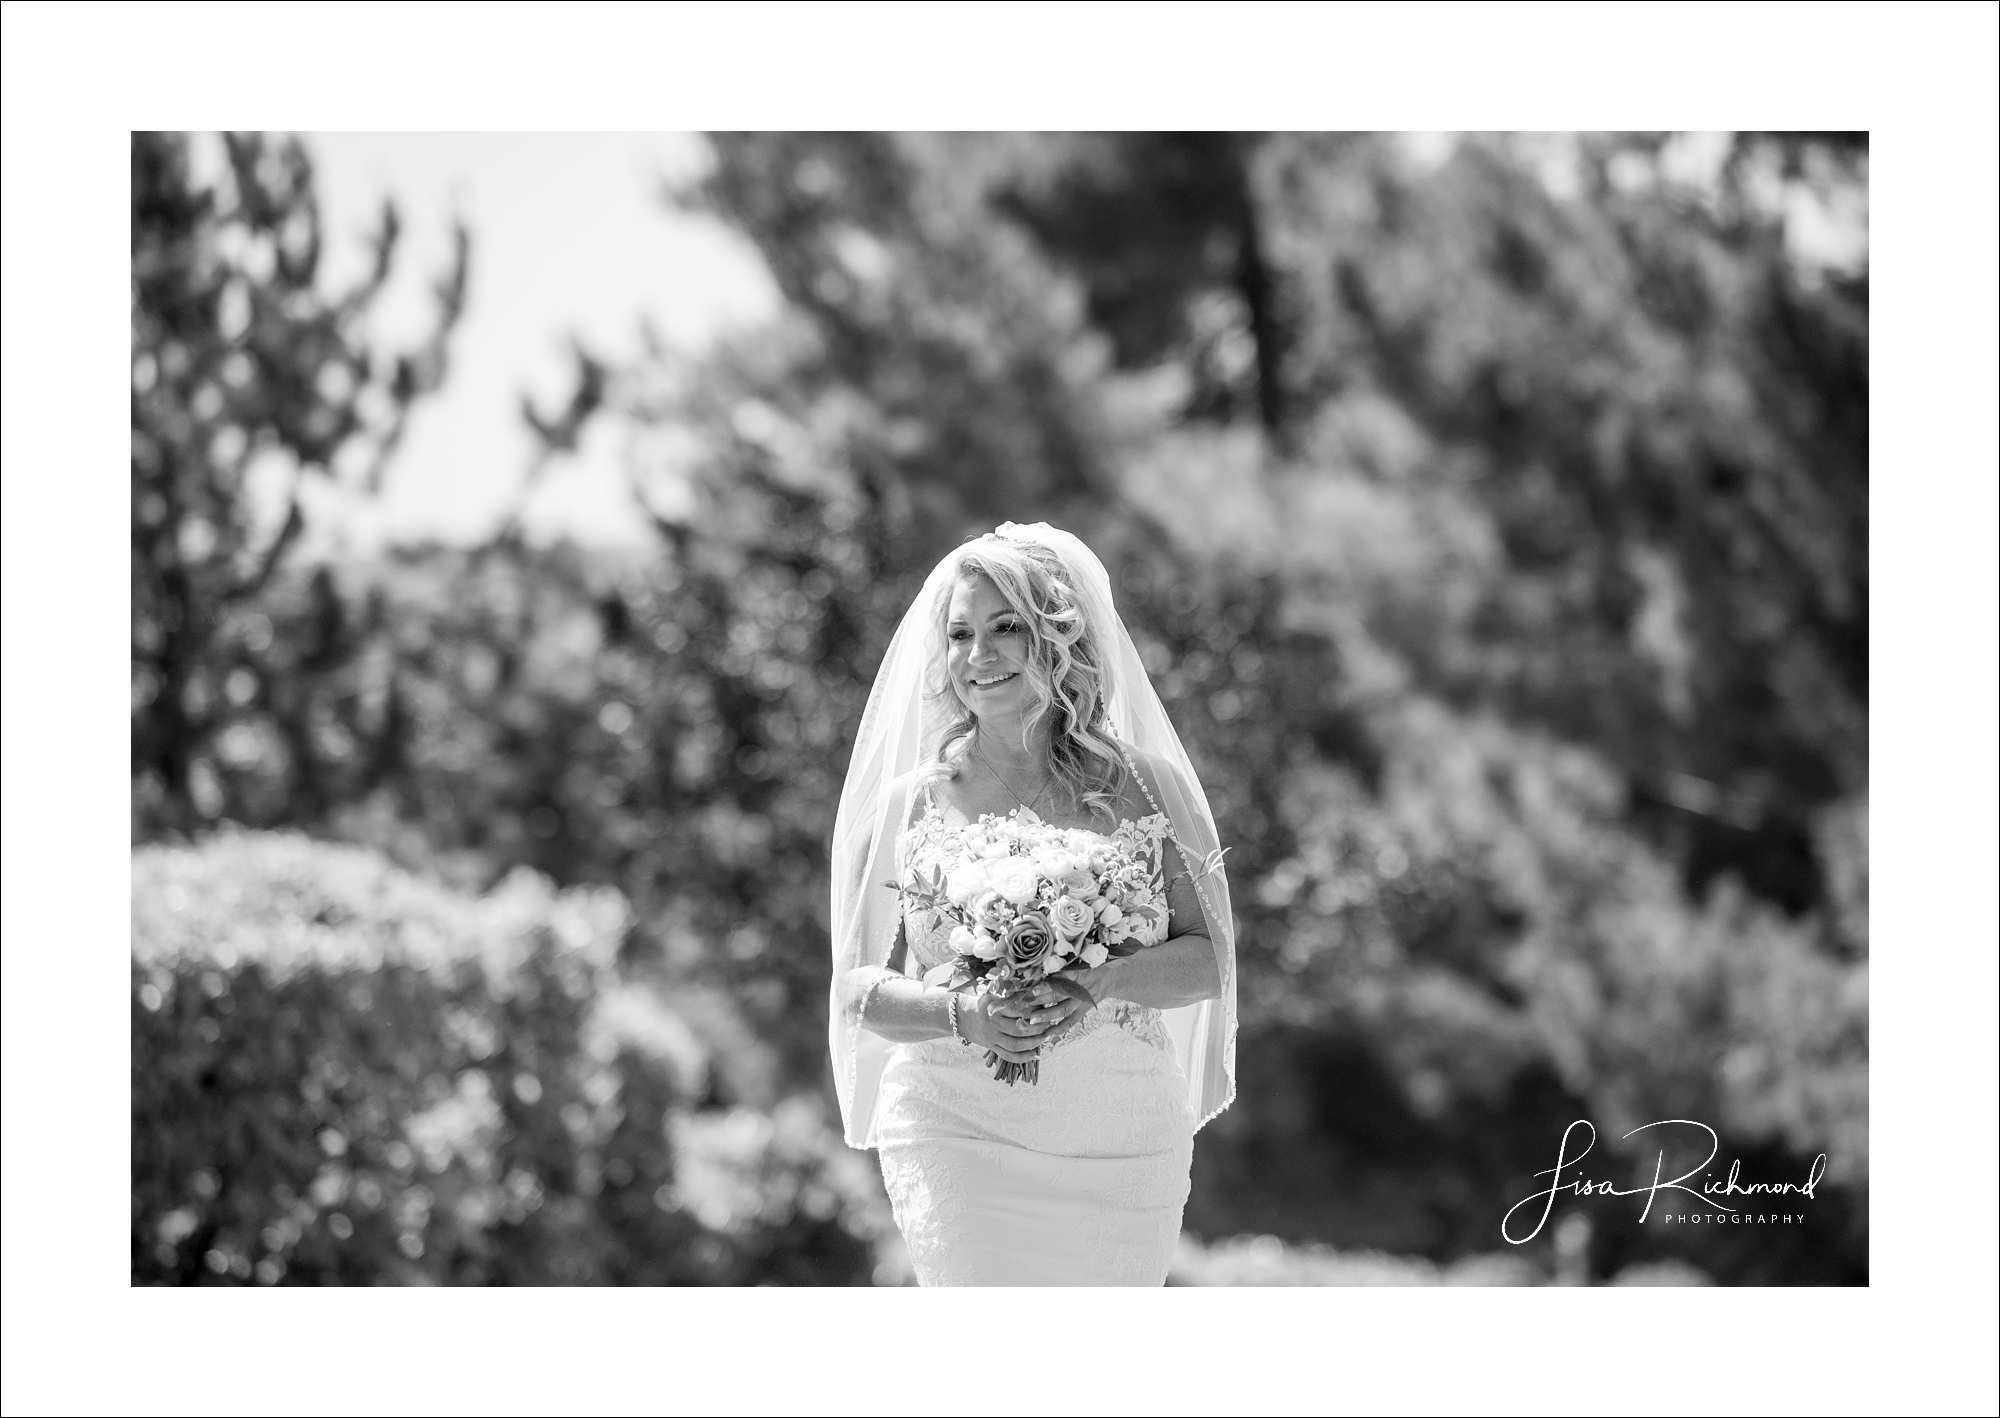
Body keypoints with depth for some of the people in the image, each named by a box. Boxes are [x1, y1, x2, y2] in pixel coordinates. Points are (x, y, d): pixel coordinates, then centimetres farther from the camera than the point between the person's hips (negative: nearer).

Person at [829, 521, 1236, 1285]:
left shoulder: (1143, 787, 3)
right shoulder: (913, 802, 5)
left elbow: (1209, 957, 2)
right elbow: (859, 987, 6)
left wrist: (1097, 982, -18)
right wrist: (963, 1014, -15)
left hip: (1119, 1136, 1)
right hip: (956, 1130, -1)